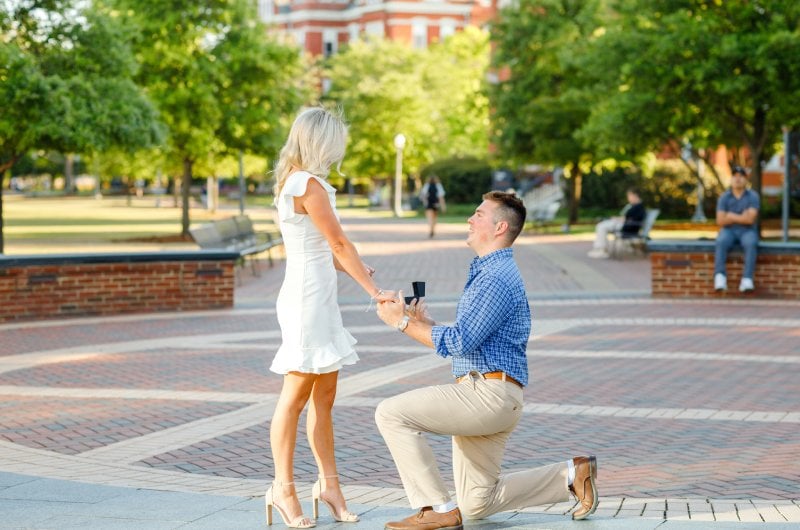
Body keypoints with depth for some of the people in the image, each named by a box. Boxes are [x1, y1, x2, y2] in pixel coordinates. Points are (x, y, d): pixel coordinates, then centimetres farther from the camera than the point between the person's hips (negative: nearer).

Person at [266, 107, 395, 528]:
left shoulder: (293, 182, 15)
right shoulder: (309, 185, -14)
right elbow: (339, 243, -15)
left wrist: (351, 269, 9)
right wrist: (374, 290, -12)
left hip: (319, 299, 10)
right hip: (307, 299, -10)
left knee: (323, 397, 13)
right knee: (296, 395, -4)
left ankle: (328, 483, 20)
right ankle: (284, 488, 3)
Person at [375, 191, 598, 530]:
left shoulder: (497, 277, -13)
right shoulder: (487, 271, 22)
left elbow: (459, 342, -20)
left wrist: (403, 322, -12)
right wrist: (424, 324, 12)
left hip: (488, 392, -11)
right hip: (486, 396, 11)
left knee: (391, 414, -16)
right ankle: (571, 474, 16)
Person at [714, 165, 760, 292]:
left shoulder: (753, 196, -2)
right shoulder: (724, 197, 3)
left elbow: (750, 219, -13)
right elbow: (720, 221, -5)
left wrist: (730, 216, -6)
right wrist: (741, 217, -7)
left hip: (747, 231, -1)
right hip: (728, 231, 1)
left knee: (751, 244, -36)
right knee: (721, 242, -34)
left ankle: (747, 280, -42)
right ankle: (720, 277, -43)